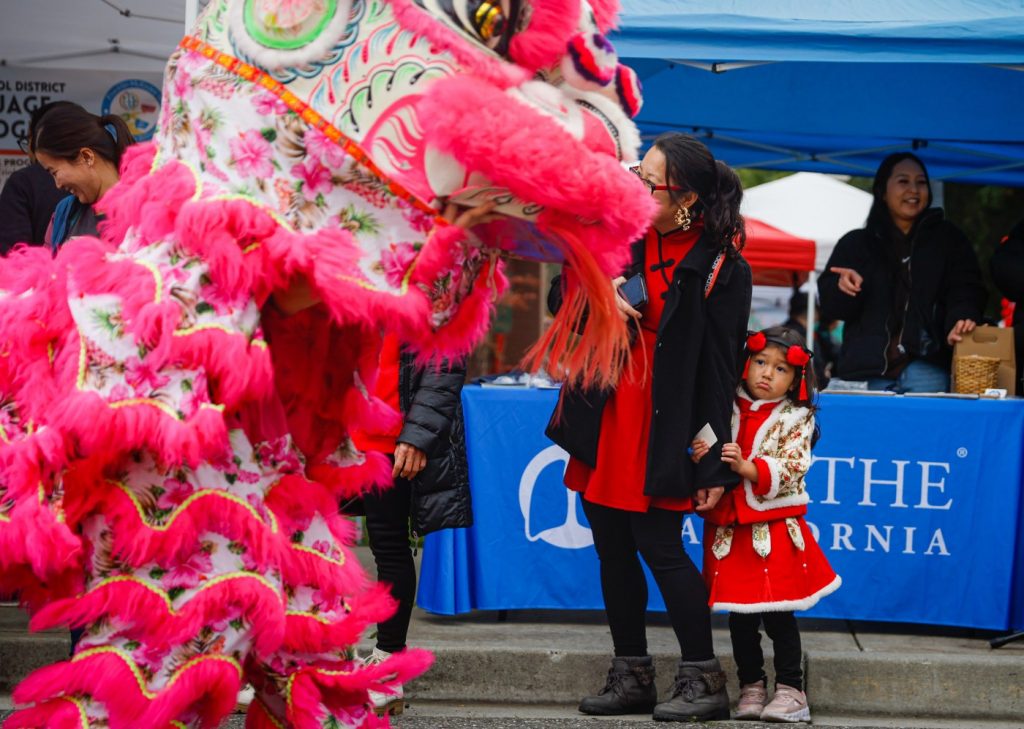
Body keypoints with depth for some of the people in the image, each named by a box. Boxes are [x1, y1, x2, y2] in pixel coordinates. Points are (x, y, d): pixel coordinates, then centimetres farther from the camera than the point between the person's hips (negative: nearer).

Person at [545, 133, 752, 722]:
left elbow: (721, 371, -10)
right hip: (605, 422, 6)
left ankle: (703, 679, 4)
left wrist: (714, 465, -12)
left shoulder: (721, 268, -10)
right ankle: (632, 676, 20)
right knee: (613, 548, 10)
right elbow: (559, 297, 14)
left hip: (662, 431, -6)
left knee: (661, 548, -7)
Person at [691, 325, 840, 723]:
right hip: (730, 531, 3)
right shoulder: (727, 413, 6)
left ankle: (791, 691, 6)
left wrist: (747, 467, -26)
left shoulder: (795, 419, -1)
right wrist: (700, 459, -15)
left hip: (775, 530, -3)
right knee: (740, 615, 7)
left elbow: (790, 471, -12)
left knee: (778, 614, -3)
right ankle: (751, 688, 17)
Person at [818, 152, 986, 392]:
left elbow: (965, 289, 3)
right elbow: (830, 306, 10)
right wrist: (843, 287, -13)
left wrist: (960, 322, -19)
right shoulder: (855, 244, 16)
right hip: (867, 370, 1)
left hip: (925, 370, -1)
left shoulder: (947, 238, 15)